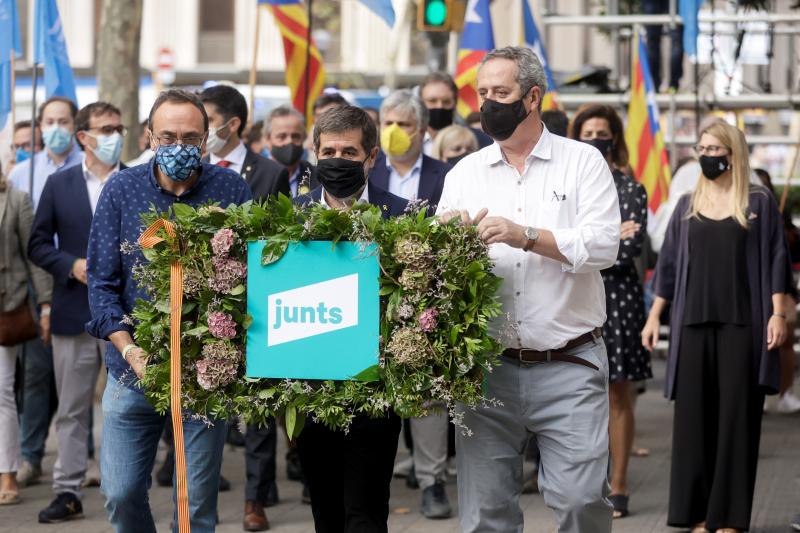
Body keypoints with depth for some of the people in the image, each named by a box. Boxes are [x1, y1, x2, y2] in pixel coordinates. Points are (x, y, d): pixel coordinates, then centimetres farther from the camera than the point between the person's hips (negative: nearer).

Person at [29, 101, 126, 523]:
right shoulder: (59, 185, 6)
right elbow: (39, 244, 6)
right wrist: (72, 265, -10)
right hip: (74, 314, 1)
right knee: (71, 409, 6)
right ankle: (68, 492, 11)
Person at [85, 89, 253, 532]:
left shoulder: (232, 190, -3)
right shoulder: (121, 191, 0)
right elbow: (102, 283, -1)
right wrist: (130, 351, -13)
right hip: (134, 370, 1)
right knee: (120, 493, 3)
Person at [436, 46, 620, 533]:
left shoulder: (583, 162, 3)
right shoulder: (465, 173, 12)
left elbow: (603, 245, -10)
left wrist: (525, 235, -20)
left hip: (569, 367, -3)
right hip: (488, 366, 3)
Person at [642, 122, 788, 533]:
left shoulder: (759, 203, 3)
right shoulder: (687, 206, 11)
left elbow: (775, 260, 1)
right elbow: (668, 263, 13)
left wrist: (777, 313, -7)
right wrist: (655, 315, 9)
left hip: (741, 324, -3)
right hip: (693, 324, 3)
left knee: (736, 415, -3)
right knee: (693, 416, 2)